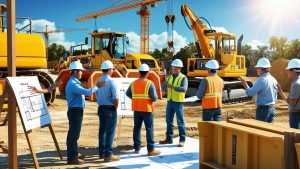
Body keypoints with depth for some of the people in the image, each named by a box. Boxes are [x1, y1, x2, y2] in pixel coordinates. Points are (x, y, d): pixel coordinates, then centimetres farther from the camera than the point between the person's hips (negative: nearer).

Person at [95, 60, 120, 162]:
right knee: (110, 132, -2)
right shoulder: (111, 82, -16)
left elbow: (97, 96, 11)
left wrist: (101, 105, 15)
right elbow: (116, 98, -19)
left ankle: (101, 153, 24)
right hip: (110, 109, -7)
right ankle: (108, 155, 0)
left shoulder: (98, 81, 6)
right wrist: (115, 108, -4)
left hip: (101, 108, 7)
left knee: (102, 130, 15)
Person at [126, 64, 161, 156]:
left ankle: (137, 148, 19)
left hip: (136, 109, 5)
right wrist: (153, 99, 6)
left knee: (137, 128, 13)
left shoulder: (133, 83, 3)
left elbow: (128, 94, 14)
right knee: (149, 129, -1)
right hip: (147, 109, -5)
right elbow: (154, 97, -16)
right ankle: (151, 149, -2)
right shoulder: (149, 83, -12)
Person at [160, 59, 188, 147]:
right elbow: (163, 88, 8)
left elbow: (184, 89, -23)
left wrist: (173, 87, -33)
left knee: (180, 121, -2)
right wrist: (165, 84, -13)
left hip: (178, 102, -5)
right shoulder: (169, 77, 11)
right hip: (170, 101, 5)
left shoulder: (183, 78, -7)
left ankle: (182, 140, 6)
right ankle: (169, 138, 19)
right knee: (169, 121, 9)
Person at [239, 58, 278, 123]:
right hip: (272, 109, 8)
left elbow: (250, 93, -19)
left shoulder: (261, 80, -19)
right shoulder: (273, 80, 8)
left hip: (263, 109, -8)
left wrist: (244, 84, -6)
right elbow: (275, 98, 14)